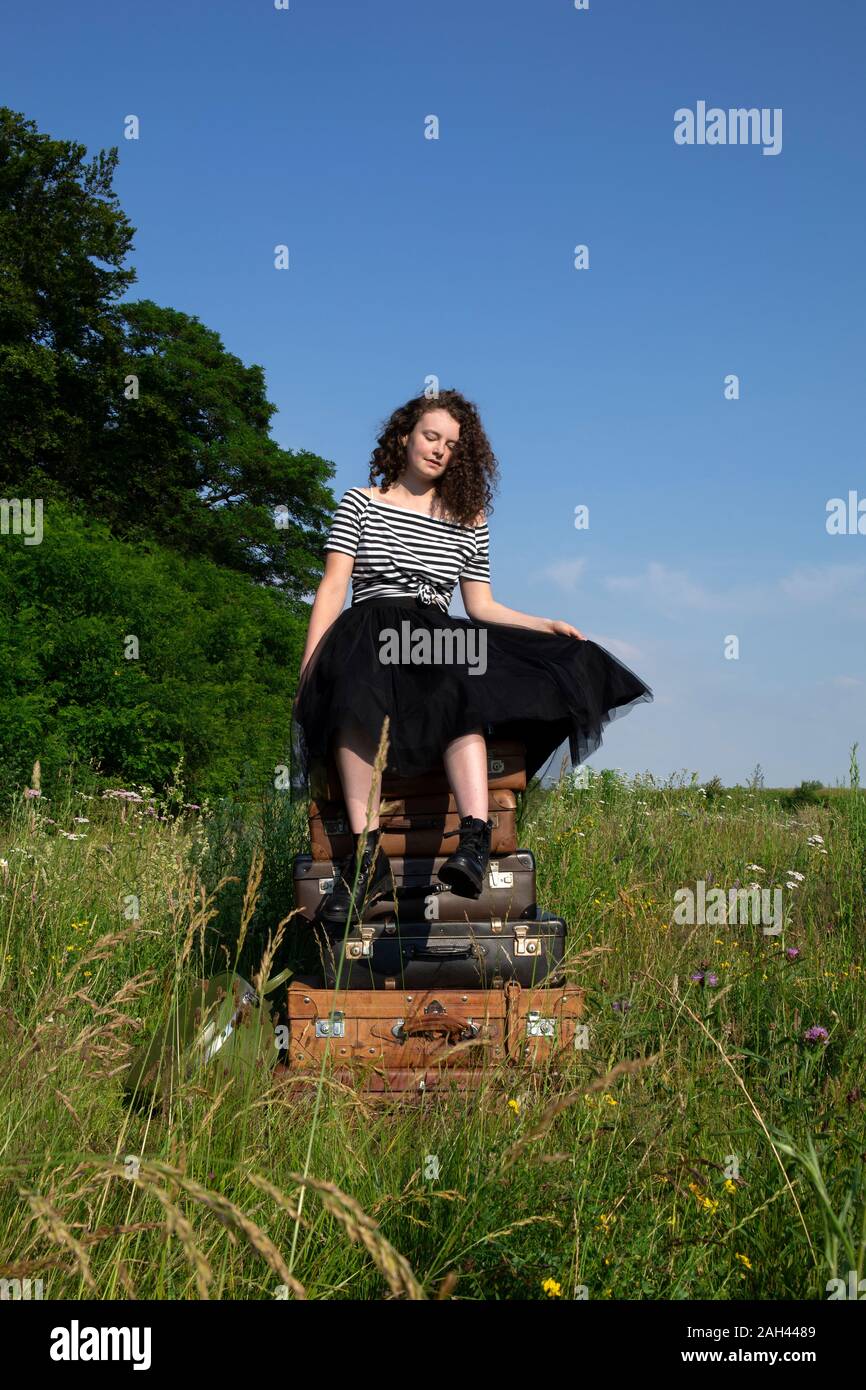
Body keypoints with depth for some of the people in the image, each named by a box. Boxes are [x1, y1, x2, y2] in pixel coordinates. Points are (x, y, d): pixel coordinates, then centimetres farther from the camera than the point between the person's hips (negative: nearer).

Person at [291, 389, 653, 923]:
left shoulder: (469, 520, 22)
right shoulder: (360, 504, 15)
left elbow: (481, 606, 20)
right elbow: (333, 588, 5)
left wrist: (549, 626, 6)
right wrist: (309, 670, -7)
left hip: (440, 640, 2)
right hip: (368, 633, -2)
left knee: (462, 697, -36)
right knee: (357, 693, -39)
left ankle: (475, 839, -51)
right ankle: (368, 853, -46)